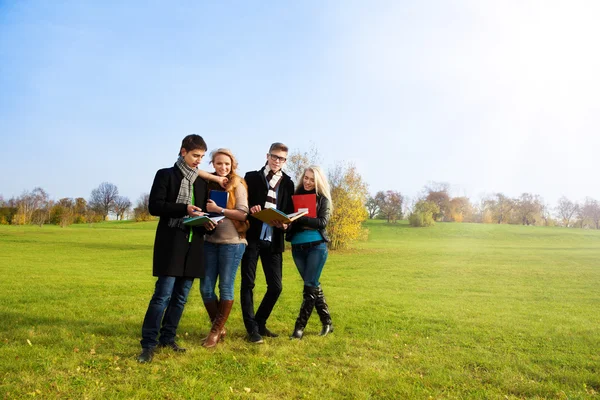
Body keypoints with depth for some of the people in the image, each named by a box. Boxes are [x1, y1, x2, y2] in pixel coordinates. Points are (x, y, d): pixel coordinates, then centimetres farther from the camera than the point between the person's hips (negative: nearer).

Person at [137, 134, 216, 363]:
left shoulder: (202, 182, 16)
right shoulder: (165, 175, 1)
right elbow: (154, 206, -8)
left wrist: (207, 223, -3)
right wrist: (184, 209, -18)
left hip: (193, 244, 5)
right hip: (171, 243, -5)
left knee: (181, 296, 9)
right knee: (163, 294, -9)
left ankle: (167, 338, 20)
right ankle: (148, 344, 1)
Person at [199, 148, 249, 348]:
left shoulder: (237, 185, -3)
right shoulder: (209, 184, 9)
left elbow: (243, 213, -11)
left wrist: (218, 209, -17)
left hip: (232, 242, -5)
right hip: (210, 241, 5)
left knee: (225, 287, 2)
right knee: (206, 287, 4)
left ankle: (217, 330, 15)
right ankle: (218, 327, 21)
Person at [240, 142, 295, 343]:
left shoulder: (287, 183, 11)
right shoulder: (252, 177, 5)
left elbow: (290, 212, 10)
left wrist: (284, 224, -11)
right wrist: (250, 210, -18)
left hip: (273, 241, 2)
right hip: (252, 238, -2)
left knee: (276, 286, 4)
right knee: (248, 283, 1)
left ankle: (260, 323, 24)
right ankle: (252, 329, 12)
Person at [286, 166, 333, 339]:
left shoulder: (323, 199, 1)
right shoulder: (296, 196, 10)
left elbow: (322, 222, -12)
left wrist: (299, 218, -24)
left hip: (317, 246, -4)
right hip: (297, 247, 4)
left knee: (310, 286, -6)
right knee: (313, 286, 9)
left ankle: (299, 327, 0)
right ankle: (327, 323, 21)